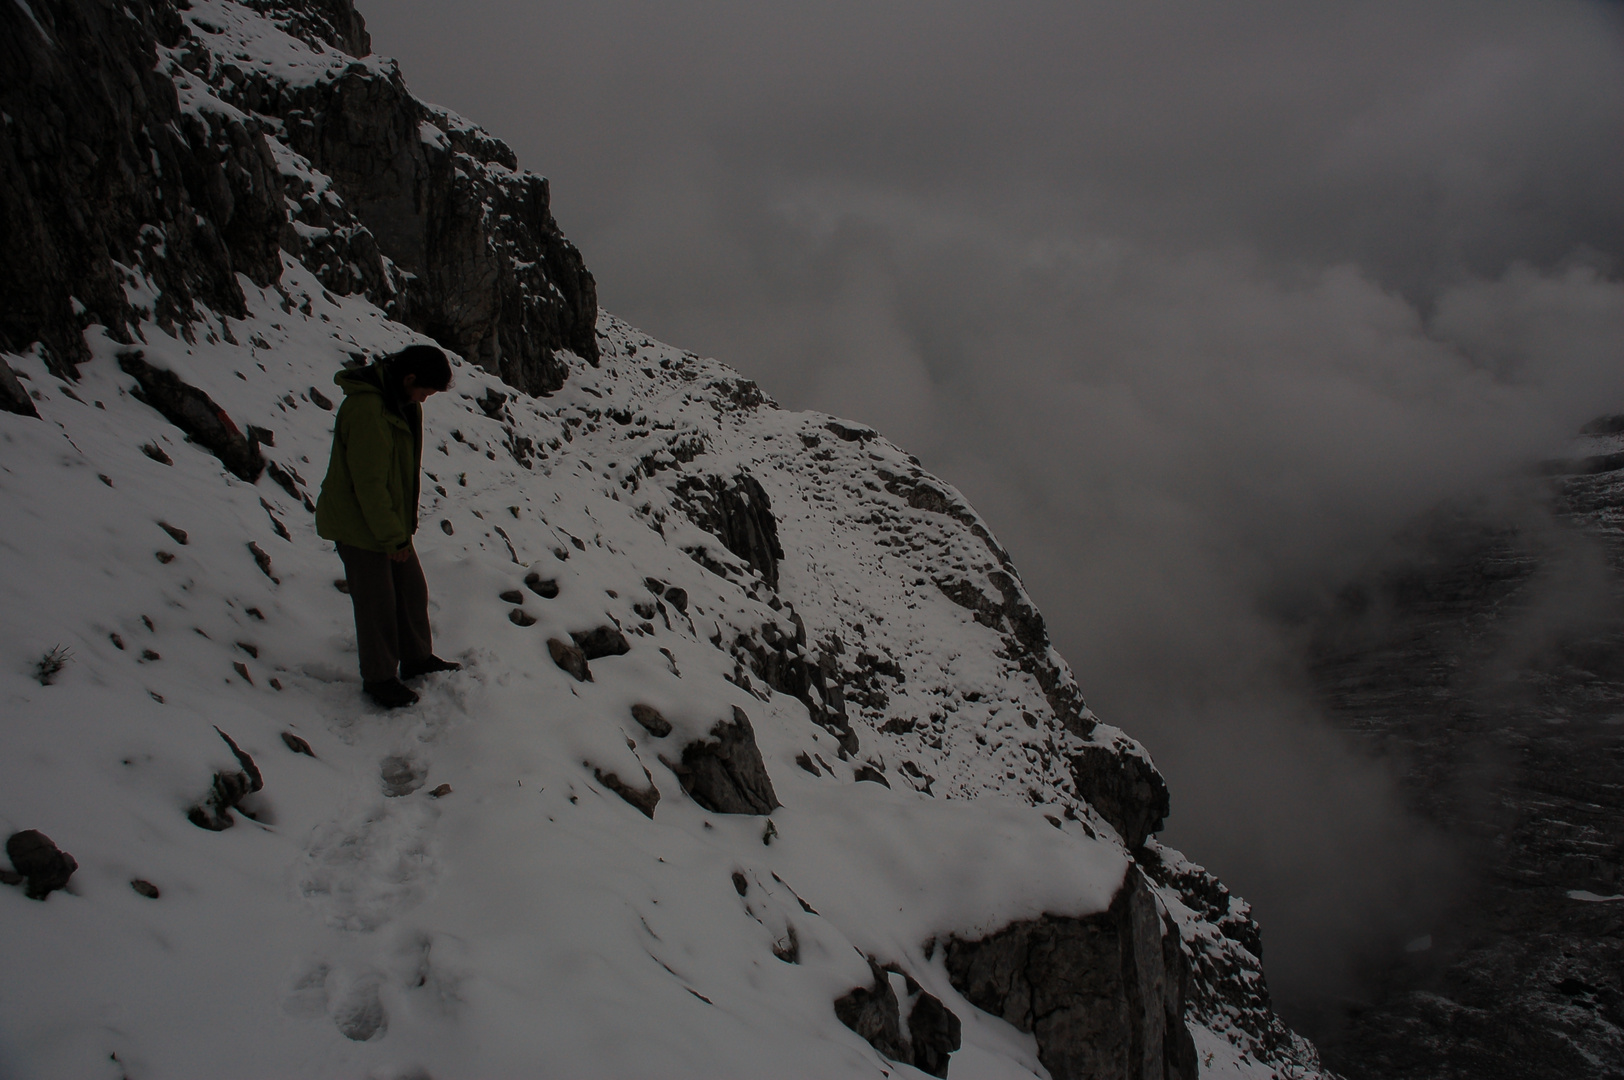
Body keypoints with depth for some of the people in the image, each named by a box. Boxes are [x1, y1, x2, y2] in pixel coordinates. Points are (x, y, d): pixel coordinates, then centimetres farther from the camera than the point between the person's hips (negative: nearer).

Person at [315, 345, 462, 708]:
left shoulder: (399, 401, 4)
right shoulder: (366, 409, -28)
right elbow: (369, 482, -26)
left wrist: (404, 523, 16)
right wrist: (393, 537, -20)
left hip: (390, 518, 9)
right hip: (359, 524, -9)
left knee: (412, 588, 17)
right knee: (377, 602, 1)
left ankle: (417, 658, 34)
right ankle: (379, 678, 17)